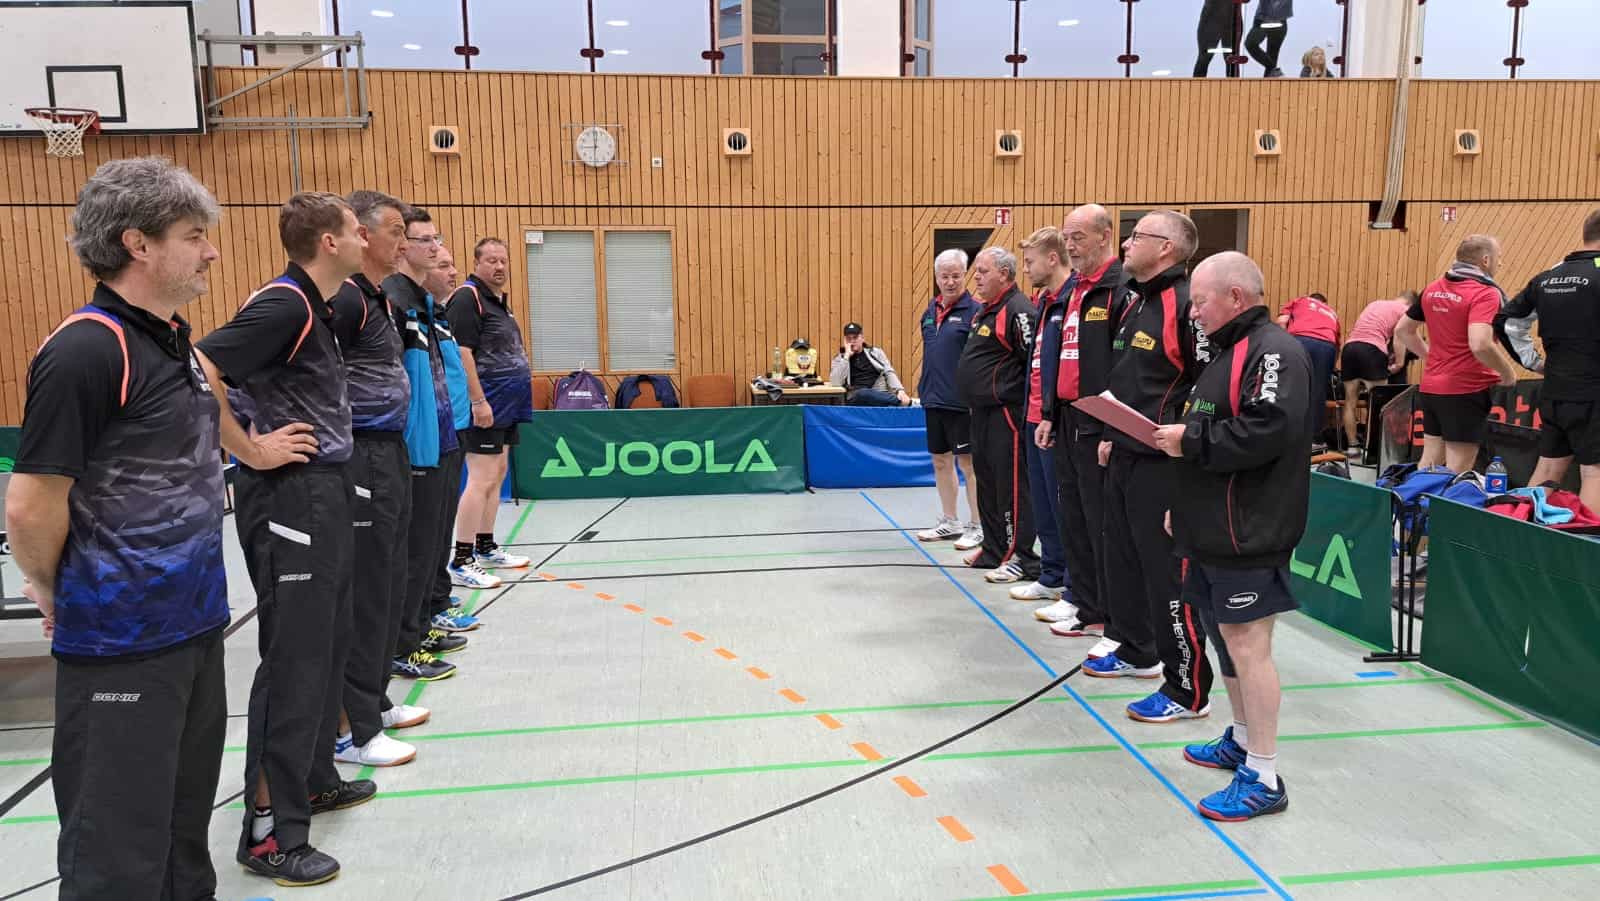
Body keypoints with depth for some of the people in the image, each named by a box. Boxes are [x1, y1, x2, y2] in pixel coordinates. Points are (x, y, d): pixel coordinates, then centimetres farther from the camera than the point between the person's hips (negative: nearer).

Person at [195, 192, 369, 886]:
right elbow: (195, 371, -26)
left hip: (323, 491, 10)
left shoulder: (314, 307, 14)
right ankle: (270, 830, 4)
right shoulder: (284, 305, -16)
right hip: (289, 496, -10)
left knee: (328, 645, 18)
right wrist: (251, 451, -19)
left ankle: (312, 779, 34)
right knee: (294, 659, -5)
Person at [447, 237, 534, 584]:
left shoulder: (499, 301, 17)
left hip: (506, 407, 10)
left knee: (497, 477, 15)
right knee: (481, 480, -10)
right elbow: (462, 353, -19)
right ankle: (462, 562, -6)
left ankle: (486, 548, 25)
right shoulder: (467, 298, -11)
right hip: (486, 407, -10)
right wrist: (479, 402, -22)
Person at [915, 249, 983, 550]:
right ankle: (949, 522, 27)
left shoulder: (974, 311, -10)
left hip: (961, 401, -7)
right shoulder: (930, 311, 11)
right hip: (934, 401, 7)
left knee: (968, 463, 0)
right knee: (940, 461, 14)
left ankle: (977, 527, 11)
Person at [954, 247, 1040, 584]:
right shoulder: (985, 311, 17)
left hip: (1005, 413, -11)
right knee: (986, 480, 16)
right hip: (982, 411, 11)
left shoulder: (1017, 311, -15)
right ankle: (994, 547, 28)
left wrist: (1025, 405, -18)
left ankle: (1021, 557, 1)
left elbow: (1035, 362, -21)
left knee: (1012, 484, -6)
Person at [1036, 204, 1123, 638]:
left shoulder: (1121, 289, -13)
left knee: (1101, 521, -2)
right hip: (1067, 421, 9)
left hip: (1098, 425, -9)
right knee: (1072, 515, 15)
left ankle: (1108, 616, 9)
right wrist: (1049, 415, 19)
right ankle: (1084, 601, 27)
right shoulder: (1075, 291, 17)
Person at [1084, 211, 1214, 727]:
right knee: (1123, 558, 20)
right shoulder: (1135, 301, 14)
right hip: (1125, 457, 10)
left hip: (1163, 464, -10)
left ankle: (1188, 691, 7)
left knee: (1168, 572, -4)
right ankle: (1136, 651, 39)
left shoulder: (1187, 303, -17)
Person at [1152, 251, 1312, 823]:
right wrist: (1184, 503, 21)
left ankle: (1263, 780, 2)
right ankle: (1242, 741, 35)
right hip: (1213, 529, 11)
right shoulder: (1227, 351, 18)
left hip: (1247, 535, -11)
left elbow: (1266, 432, -29)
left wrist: (1190, 442, -18)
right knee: (1225, 639, 19)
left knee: (1247, 646, -7)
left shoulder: (1273, 352, -15)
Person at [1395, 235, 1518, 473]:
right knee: (1456, 473, -2)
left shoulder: (1433, 290, 8)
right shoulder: (1485, 293, -14)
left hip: (1430, 387, 7)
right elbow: (1480, 345, -27)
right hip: (1466, 391, -7)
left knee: (1428, 464, 15)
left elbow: (1402, 331, 17)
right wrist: (1508, 373, -12)